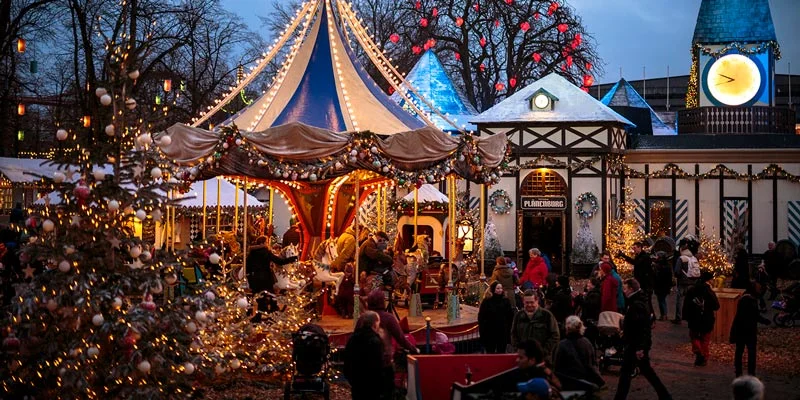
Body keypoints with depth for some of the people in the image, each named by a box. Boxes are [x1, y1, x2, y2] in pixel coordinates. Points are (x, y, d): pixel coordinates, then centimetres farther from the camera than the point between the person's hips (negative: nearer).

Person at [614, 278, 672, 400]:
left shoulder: (637, 305, -21)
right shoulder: (639, 301, 12)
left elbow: (641, 328, -26)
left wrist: (639, 347, -27)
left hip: (635, 345, -10)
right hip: (640, 344, 10)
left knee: (626, 371, -3)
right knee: (646, 370, 18)